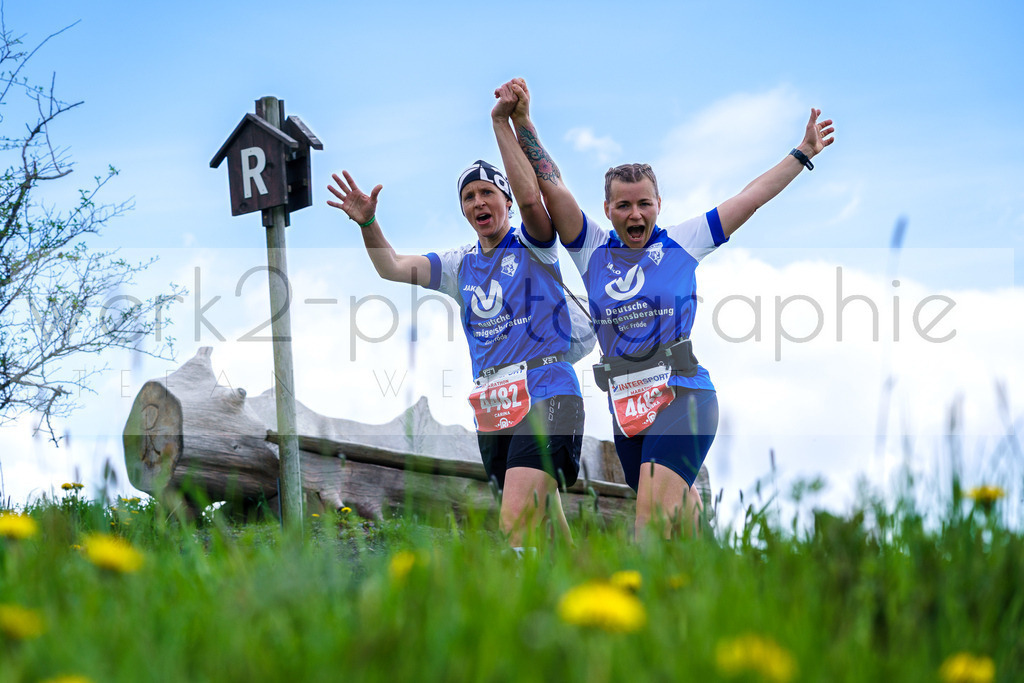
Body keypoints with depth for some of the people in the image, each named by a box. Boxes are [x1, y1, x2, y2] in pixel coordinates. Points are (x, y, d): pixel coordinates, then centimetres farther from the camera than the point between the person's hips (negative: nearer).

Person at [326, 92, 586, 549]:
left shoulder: (532, 247, 2)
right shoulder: (459, 265, 16)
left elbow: (530, 197, -18)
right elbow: (392, 268, 6)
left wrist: (502, 123, -17)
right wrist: (368, 223, -11)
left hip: (545, 396, -6)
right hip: (491, 409, 6)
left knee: (514, 529, -21)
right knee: (544, 522, 9)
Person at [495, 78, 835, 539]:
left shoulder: (683, 242, 6)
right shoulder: (593, 249, 10)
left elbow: (750, 198, 10)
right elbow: (551, 187, 4)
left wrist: (802, 154, 12)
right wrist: (522, 123, -4)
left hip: (682, 395, -4)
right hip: (625, 406, 4)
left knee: (652, 517, -20)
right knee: (677, 507, 12)